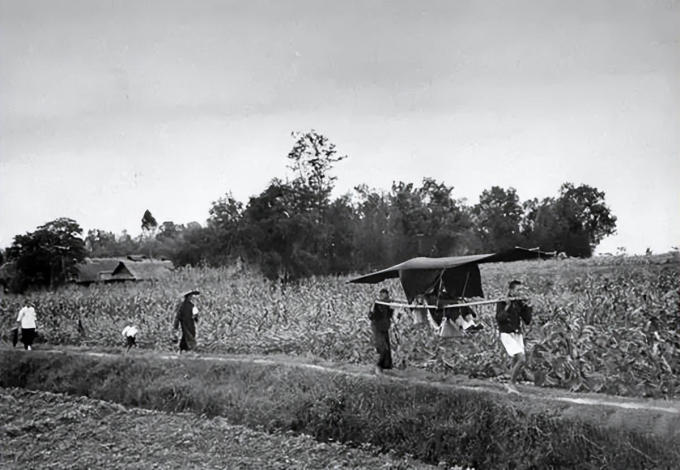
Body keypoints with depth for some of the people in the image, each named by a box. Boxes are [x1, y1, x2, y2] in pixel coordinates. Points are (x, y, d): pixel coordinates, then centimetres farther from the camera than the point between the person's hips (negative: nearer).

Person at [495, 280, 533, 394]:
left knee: (517, 362, 7)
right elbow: (499, 318, -20)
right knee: (522, 359, -18)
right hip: (507, 334, -6)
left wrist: (527, 307, -5)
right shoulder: (502, 302, -8)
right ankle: (511, 384, -6)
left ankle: (511, 385, 23)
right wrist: (507, 307, -25)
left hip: (518, 334, 6)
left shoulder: (520, 303, 8)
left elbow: (527, 321, 6)